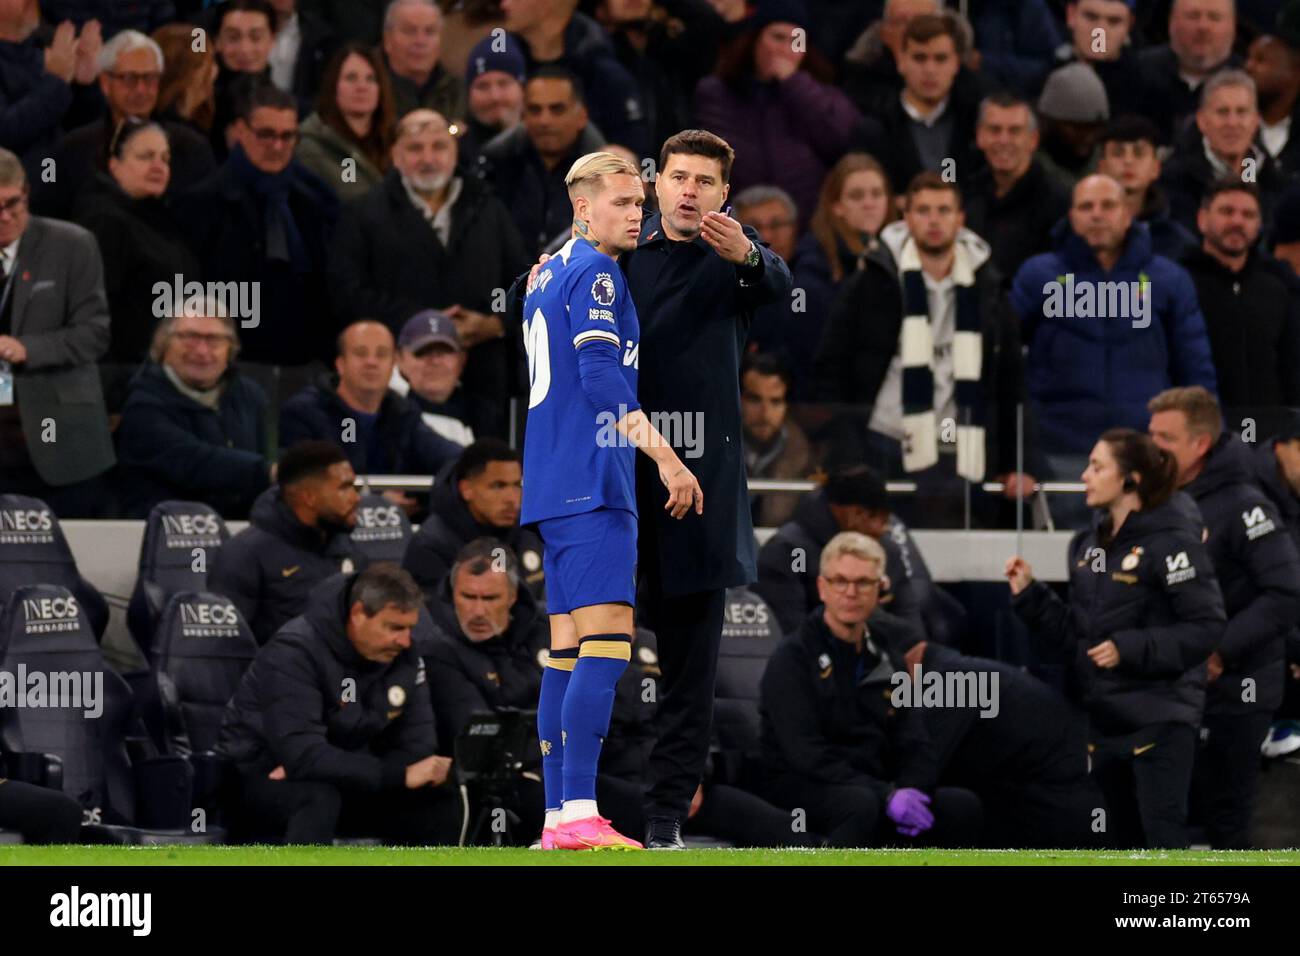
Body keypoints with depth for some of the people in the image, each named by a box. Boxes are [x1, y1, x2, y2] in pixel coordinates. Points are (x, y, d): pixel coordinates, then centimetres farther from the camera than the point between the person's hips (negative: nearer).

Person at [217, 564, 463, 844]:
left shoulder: (402, 655, -4)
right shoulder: (295, 652, -25)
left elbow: (417, 746, -8)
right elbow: (302, 755, -35)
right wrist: (399, 775, -37)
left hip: (342, 785, 7)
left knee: (441, 802, -12)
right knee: (318, 798, -39)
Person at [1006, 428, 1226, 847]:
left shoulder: (1170, 543, -13)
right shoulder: (1089, 546, 11)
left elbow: (1206, 627, -17)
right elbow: (1075, 634, 13)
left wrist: (1130, 649, -21)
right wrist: (1029, 595, 2)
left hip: (1159, 721, -8)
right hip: (1106, 719, 8)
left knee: (1164, 842, -10)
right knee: (1124, 841, 15)